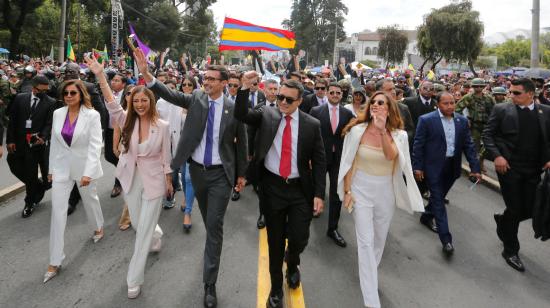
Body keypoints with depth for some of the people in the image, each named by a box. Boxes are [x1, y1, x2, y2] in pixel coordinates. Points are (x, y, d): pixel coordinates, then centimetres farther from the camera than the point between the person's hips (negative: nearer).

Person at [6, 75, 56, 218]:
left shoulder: (50, 102, -4)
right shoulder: (20, 98, 3)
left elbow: (49, 124, -9)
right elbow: (12, 120, 4)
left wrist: (43, 137, -26)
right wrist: (10, 140, -2)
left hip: (36, 142, -3)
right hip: (18, 142, 3)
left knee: (31, 174, 4)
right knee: (15, 166, 8)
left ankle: (30, 203, 20)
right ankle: (38, 186, 31)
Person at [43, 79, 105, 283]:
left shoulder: (92, 115, -12)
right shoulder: (57, 114, 0)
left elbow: (95, 145, -16)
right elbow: (54, 143, 7)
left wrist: (88, 173, -22)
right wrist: (51, 169, 9)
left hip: (84, 166, -3)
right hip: (62, 167, 3)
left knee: (90, 199, 19)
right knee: (58, 210, -1)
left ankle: (98, 227, 52)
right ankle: (55, 262, 4)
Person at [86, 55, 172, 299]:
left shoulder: (162, 126, -11)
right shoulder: (127, 121, -6)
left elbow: (165, 157, -3)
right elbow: (112, 104, -24)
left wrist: (169, 181, 4)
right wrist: (100, 75, -35)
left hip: (153, 180, -3)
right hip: (130, 179, 3)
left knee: (144, 230, 1)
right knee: (138, 224, 20)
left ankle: (134, 280, 13)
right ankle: (157, 234, 56)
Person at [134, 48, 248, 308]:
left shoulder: (234, 108, -8)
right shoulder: (196, 99, 0)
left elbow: (241, 143, 0)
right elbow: (170, 95, -13)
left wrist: (241, 174, 5)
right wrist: (146, 73, -28)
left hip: (221, 173, -3)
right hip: (197, 170, 3)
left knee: (214, 224, -4)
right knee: (208, 220, 21)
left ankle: (210, 284, 5)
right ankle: (213, 245, 50)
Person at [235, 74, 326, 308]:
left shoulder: (312, 125, -2)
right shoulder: (267, 115, 1)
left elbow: (319, 162, -1)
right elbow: (241, 115, -13)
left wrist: (319, 194, -6)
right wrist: (245, 87, -24)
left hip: (300, 190, 0)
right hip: (272, 187, 1)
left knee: (299, 239, 0)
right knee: (275, 241, 11)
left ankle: (292, 265, 39)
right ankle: (276, 288, 32)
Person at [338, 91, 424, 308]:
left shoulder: (398, 134, -5)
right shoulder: (357, 130, -9)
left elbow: (392, 156, -26)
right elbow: (348, 163, -3)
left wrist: (383, 130, -34)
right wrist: (347, 191, -5)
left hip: (386, 191, 3)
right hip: (361, 189, -2)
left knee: (380, 238, 17)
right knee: (366, 241, -5)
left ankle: (368, 271, 47)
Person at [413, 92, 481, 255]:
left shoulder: (462, 120, 5)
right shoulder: (426, 120, -9)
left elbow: (468, 145, 5)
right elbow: (418, 145, -7)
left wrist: (475, 167, 0)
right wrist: (417, 167, -10)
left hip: (452, 167, 5)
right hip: (434, 167, -5)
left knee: (439, 197, 18)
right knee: (438, 200, -3)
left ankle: (427, 216, 43)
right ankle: (446, 239, -2)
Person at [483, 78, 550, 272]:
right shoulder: (501, 110, -3)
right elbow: (488, 134, -2)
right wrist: (496, 156, -14)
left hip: (534, 170, 3)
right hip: (509, 167, -3)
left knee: (530, 210, 6)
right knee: (514, 210, 3)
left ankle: (503, 221, 40)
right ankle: (510, 251, 22)